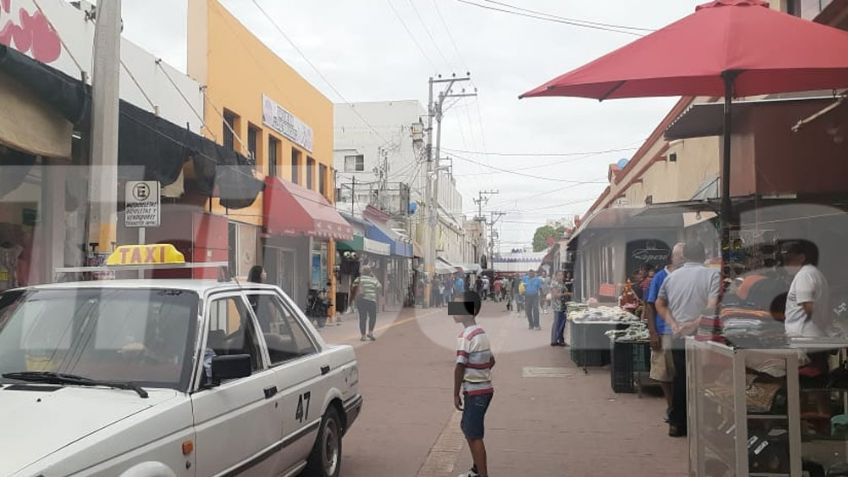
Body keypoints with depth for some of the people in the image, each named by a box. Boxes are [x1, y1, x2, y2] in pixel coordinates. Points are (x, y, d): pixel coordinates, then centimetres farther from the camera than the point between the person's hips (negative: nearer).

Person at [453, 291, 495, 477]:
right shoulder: (480, 332, 10)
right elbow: (491, 361, 17)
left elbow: (460, 367, -20)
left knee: (474, 435, -2)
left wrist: (456, 394, -12)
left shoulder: (466, 336, -19)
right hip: (483, 388, 10)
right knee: (468, 428, 21)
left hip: (475, 391, -10)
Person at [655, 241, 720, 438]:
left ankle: (676, 424, 20)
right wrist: (695, 323, -16)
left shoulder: (671, 276, 9)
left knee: (679, 380, 14)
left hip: (678, 340, 5)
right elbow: (713, 305, -19)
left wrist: (673, 323, 4)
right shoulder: (712, 274, -6)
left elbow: (659, 304, 13)